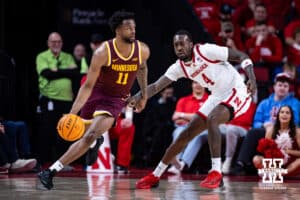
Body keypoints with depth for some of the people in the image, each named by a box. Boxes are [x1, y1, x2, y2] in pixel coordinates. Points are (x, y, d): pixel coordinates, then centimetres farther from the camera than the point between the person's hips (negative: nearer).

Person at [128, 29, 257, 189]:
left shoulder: (207, 50, -21)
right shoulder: (179, 67, -2)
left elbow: (242, 56, -18)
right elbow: (156, 86, -6)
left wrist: (252, 78, -33)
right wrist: (138, 97, -25)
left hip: (236, 92, -7)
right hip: (217, 97, 7)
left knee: (211, 120, -34)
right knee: (187, 134, 6)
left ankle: (216, 173, -31)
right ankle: (154, 176, 14)